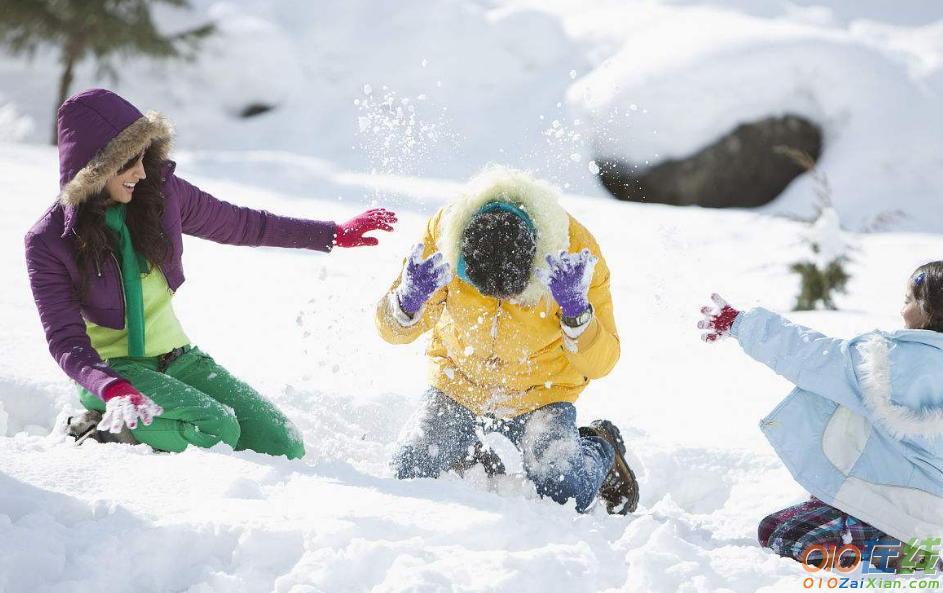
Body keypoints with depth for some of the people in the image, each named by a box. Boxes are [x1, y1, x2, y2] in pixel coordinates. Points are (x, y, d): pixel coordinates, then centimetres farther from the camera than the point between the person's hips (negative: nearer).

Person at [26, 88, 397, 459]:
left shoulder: (162, 192, -1)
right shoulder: (48, 243, -11)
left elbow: (240, 225, 13)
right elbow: (66, 342, -15)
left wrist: (335, 234, 16)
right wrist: (112, 388, -36)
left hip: (177, 357, 5)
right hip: (111, 370, -5)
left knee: (284, 448, -11)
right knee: (217, 429, -30)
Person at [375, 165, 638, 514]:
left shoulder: (573, 250, -27)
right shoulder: (442, 234, -23)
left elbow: (601, 362, -21)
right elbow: (392, 330, -14)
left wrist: (576, 310, -40)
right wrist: (408, 302, -37)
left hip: (540, 391, -2)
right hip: (459, 382, 2)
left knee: (566, 494, -20)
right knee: (407, 477, -13)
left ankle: (602, 449, 15)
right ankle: (470, 457, 21)